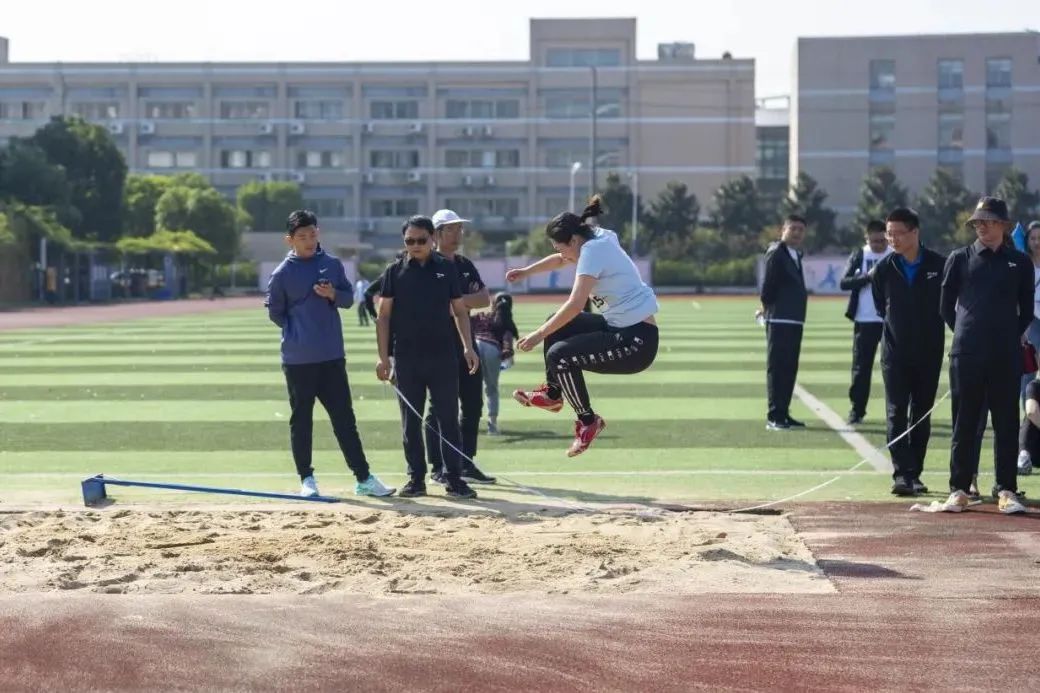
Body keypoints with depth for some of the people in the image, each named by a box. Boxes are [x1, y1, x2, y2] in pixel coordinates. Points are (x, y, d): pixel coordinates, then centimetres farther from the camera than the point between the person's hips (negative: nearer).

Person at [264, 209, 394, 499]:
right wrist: (297, 332, -2)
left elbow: (348, 297, 12)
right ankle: (306, 479, 14)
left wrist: (333, 294, -8)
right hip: (298, 359, -3)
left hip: (332, 356, 3)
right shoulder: (282, 274, -3)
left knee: (344, 417, 4)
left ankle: (363, 478, 5)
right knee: (301, 419, 5)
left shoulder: (332, 264, 7)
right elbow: (275, 312, 4)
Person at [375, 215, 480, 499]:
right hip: (407, 357, 0)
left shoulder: (447, 269, 5)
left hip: (443, 355, 0)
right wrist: (383, 356, -2)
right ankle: (416, 479, 12)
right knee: (411, 421, 5)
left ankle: (454, 479, 5)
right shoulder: (394, 271, 3)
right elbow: (384, 315, 4)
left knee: (449, 418, 0)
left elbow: (460, 310, 10)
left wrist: (468, 346, 0)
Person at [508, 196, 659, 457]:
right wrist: (526, 271, 30)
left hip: (636, 341, -10)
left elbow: (575, 304, -26)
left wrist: (539, 335, -20)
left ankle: (588, 421, -1)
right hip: (620, 327, 10)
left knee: (558, 355, -17)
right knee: (558, 324, 20)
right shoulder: (597, 242, 9)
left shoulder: (593, 250, -19)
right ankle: (552, 393, 31)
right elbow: (560, 260, 32)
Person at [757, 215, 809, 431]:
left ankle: (783, 413, 20)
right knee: (777, 368, -6)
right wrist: (768, 306, -3)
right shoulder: (776, 253, -11)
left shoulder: (796, 255, 17)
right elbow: (768, 284, -16)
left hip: (794, 321, 9)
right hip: (779, 321, -9)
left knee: (789, 369, 13)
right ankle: (774, 417, -4)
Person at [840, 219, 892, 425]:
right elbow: (844, 283, -5)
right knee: (861, 367, 2)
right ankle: (857, 410, 7)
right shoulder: (858, 256, 4)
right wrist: (867, 277, -18)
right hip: (864, 321, 0)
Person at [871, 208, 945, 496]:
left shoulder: (939, 265, -4)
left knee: (922, 416, 6)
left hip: (929, 353, 0)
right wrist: (895, 328, 11)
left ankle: (914, 474, 13)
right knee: (897, 414, -8)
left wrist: (930, 330, 8)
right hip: (895, 353, 0)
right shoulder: (884, 269, 0)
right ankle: (902, 474, -12)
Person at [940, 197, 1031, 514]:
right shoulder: (960, 259, 6)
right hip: (966, 356, -1)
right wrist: (965, 333, 11)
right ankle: (959, 489, 8)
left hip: (1006, 357, 1)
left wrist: (1010, 336, 11)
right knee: (964, 424, 3)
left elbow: (1026, 310, 16)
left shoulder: (1020, 263, 9)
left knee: (1006, 424, 1)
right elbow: (946, 305, 12)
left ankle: (1006, 490, 6)